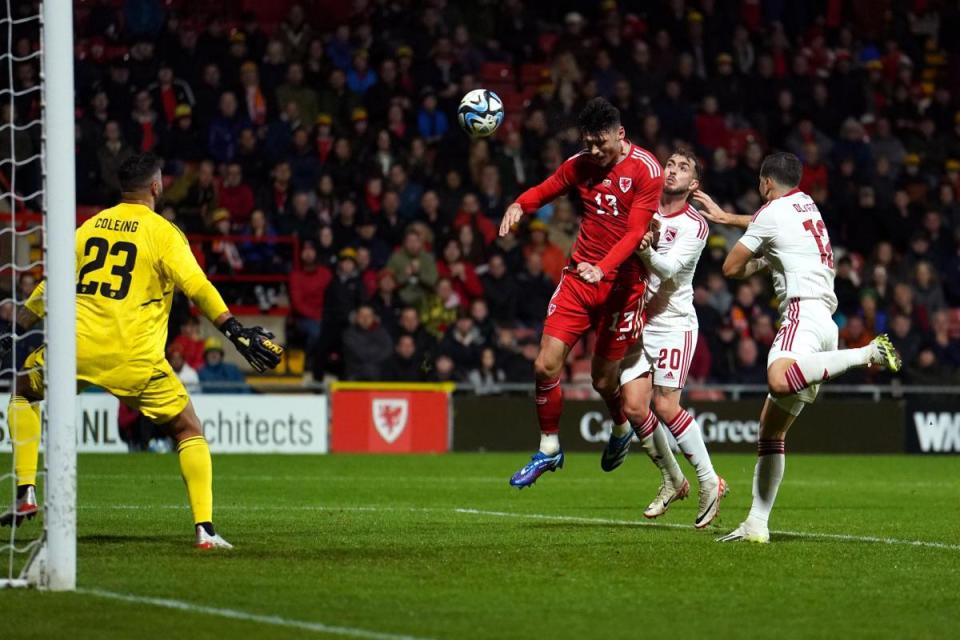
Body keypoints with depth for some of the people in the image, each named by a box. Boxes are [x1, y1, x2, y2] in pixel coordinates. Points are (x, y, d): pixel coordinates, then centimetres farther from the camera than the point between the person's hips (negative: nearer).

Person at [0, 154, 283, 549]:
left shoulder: (90, 227, 13)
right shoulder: (163, 233, 1)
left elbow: (51, 286, 19)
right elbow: (197, 287, -11)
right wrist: (238, 333, -12)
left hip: (79, 346, 3)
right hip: (136, 357, -3)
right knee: (189, 432, 11)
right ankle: (204, 528, -2)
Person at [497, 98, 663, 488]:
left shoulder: (646, 170, -11)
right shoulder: (580, 164, 4)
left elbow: (635, 232, -16)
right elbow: (546, 190, 18)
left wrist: (603, 269, -31)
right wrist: (519, 206, -6)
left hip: (621, 282, -4)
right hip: (579, 276, 4)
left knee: (604, 380, 2)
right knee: (546, 366, -6)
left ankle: (621, 429, 36)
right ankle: (549, 448, 12)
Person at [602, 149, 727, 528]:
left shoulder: (695, 226, -7)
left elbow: (669, 268, -20)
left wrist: (647, 252, -40)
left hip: (674, 322, -5)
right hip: (637, 323, 5)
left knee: (665, 405, -15)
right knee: (634, 405, -5)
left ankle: (709, 482, -2)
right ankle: (672, 481, 13)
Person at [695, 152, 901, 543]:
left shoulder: (772, 213, 0)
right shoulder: (806, 204, 25)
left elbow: (731, 268, 7)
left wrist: (760, 261, 25)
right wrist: (724, 217, 53)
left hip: (803, 312, -10)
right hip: (826, 323, 10)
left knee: (780, 380, -41)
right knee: (771, 428, 8)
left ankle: (868, 353, -34)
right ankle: (757, 523, 4)